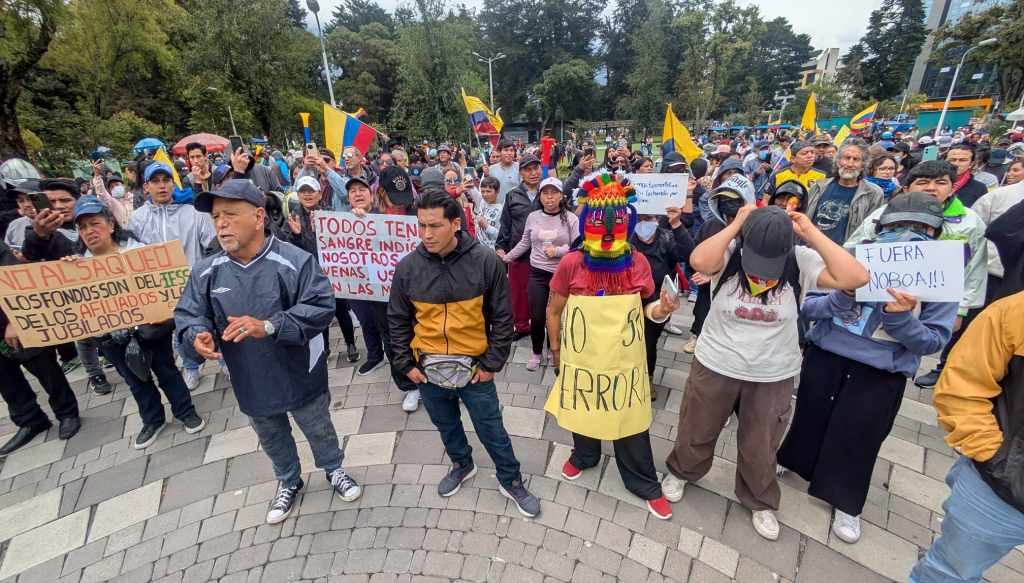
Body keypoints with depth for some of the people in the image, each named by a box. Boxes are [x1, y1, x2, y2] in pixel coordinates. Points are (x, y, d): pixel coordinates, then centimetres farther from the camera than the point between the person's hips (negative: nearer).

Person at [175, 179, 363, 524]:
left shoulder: (294, 261, -21)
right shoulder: (207, 272, -5)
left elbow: (321, 307, -26)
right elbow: (187, 314, 2)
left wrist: (269, 326, -35)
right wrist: (198, 335, -21)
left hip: (300, 376, -4)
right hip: (251, 383, 5)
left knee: (319, 429, 18)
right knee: (272, 439, 26)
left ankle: (333, 469, 48)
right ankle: (288, 482, 53)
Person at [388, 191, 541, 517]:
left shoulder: (485, 262, -15)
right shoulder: (408, 267, -8)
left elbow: (502, 317, -8)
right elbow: (397, 320, 4)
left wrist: (492, 363, -8)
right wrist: (405, 364, 2)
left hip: (473, 367, -3)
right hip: (428, 368, 3)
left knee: (491, 429, 12)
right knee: (446, 425, 24)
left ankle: (511, 481, 37)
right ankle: (462, 465, 52)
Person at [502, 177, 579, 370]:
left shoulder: (571, 218, -4)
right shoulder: (533, 217, 5)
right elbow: (524, 243, 14)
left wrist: (557, 251, -20)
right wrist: (505, 258, 15)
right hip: (537, 274, 2)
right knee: (537, 317, 4)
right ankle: (536, 354, 26)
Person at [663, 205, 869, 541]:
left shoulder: (802, 262, -12)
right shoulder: (728, 254, -16)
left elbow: (856, 277, -25)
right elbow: (699, 261, -38)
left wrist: (812, 233, -23)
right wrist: (735, 224, -28)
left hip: (773, 377, 1)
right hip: (715, 367, -1)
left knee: (760, 448, 20)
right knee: (697, 432, 19)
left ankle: (761, 502, 48)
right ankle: (680, 472, 49)